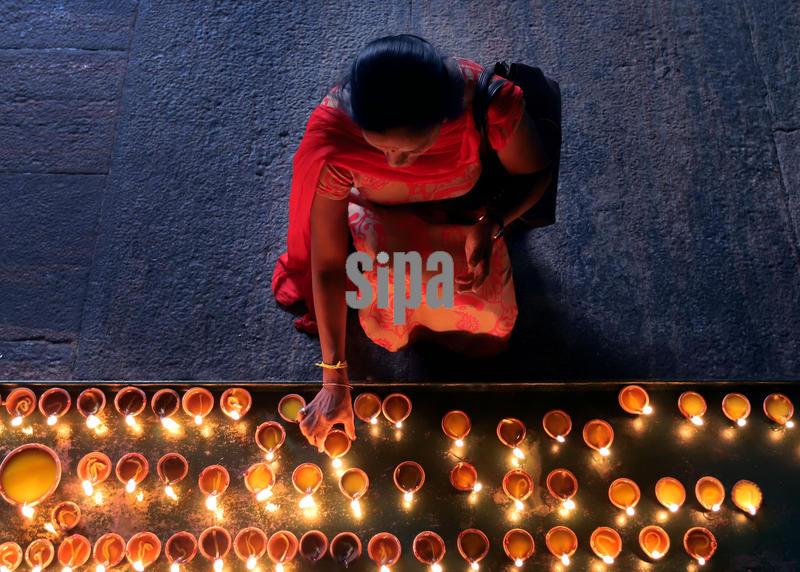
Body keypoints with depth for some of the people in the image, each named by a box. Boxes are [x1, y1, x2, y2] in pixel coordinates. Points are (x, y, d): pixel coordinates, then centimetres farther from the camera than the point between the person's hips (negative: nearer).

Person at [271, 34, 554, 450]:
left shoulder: (492, 102, -36)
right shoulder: (331, 134, -37)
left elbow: (535, 174, -13)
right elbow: (328, 263, -28)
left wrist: (491, 225, -32)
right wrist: (335, 380, -24)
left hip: (463, 218, 1)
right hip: (383, 222, 0)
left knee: (489, 343, -3)